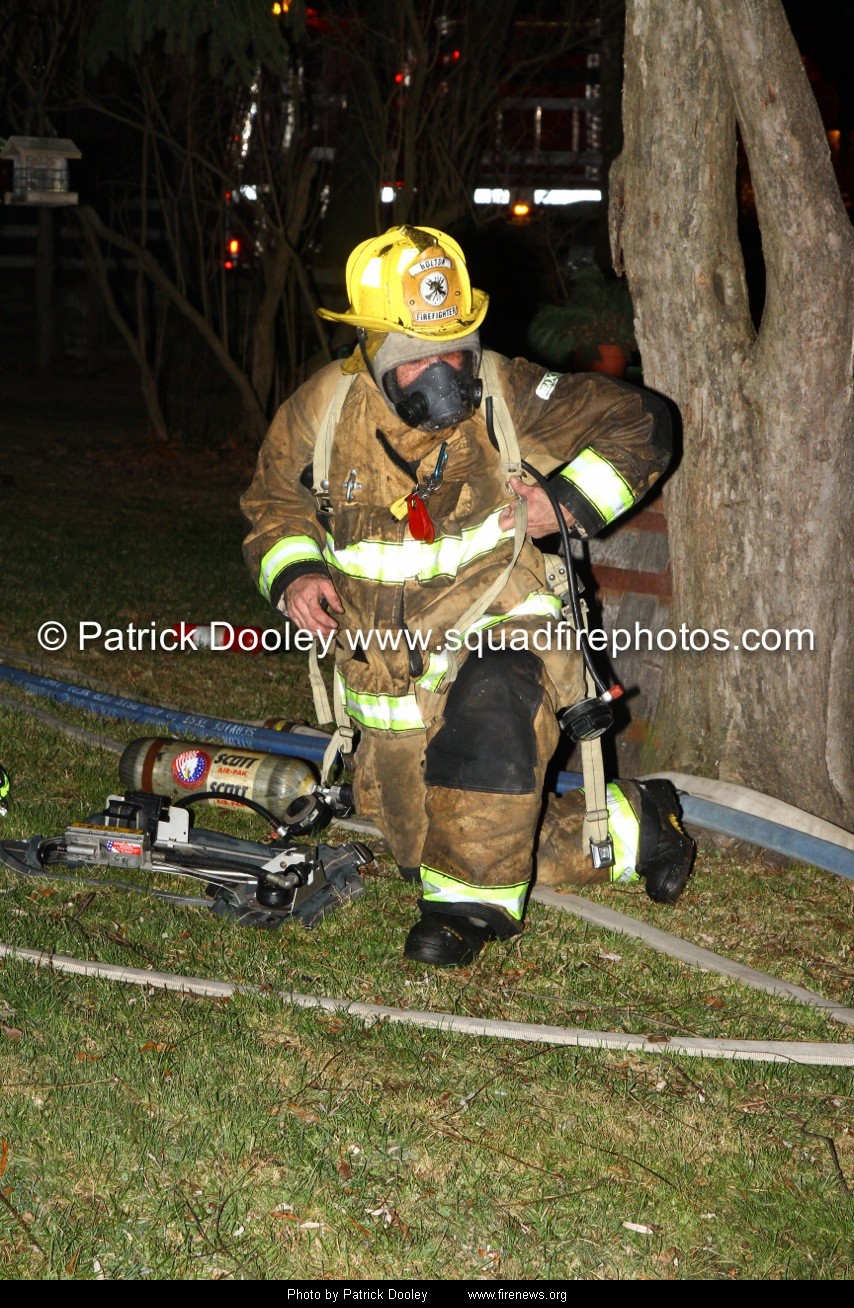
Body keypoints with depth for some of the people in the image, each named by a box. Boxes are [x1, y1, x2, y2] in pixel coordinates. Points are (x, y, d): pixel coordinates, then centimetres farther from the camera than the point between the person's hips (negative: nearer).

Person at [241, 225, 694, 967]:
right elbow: (274, 507, 10)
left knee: (489, 707, -41)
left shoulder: (504, 393, -12)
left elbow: (638, 423, -2)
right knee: (428, 852, 7)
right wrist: (293, 574, -10)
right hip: (391, 672, 4)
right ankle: (635, 827, 24)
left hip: (500, 629, -4)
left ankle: (472, 903, -21)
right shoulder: (322, 412, -7)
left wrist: (563, 505, -12)